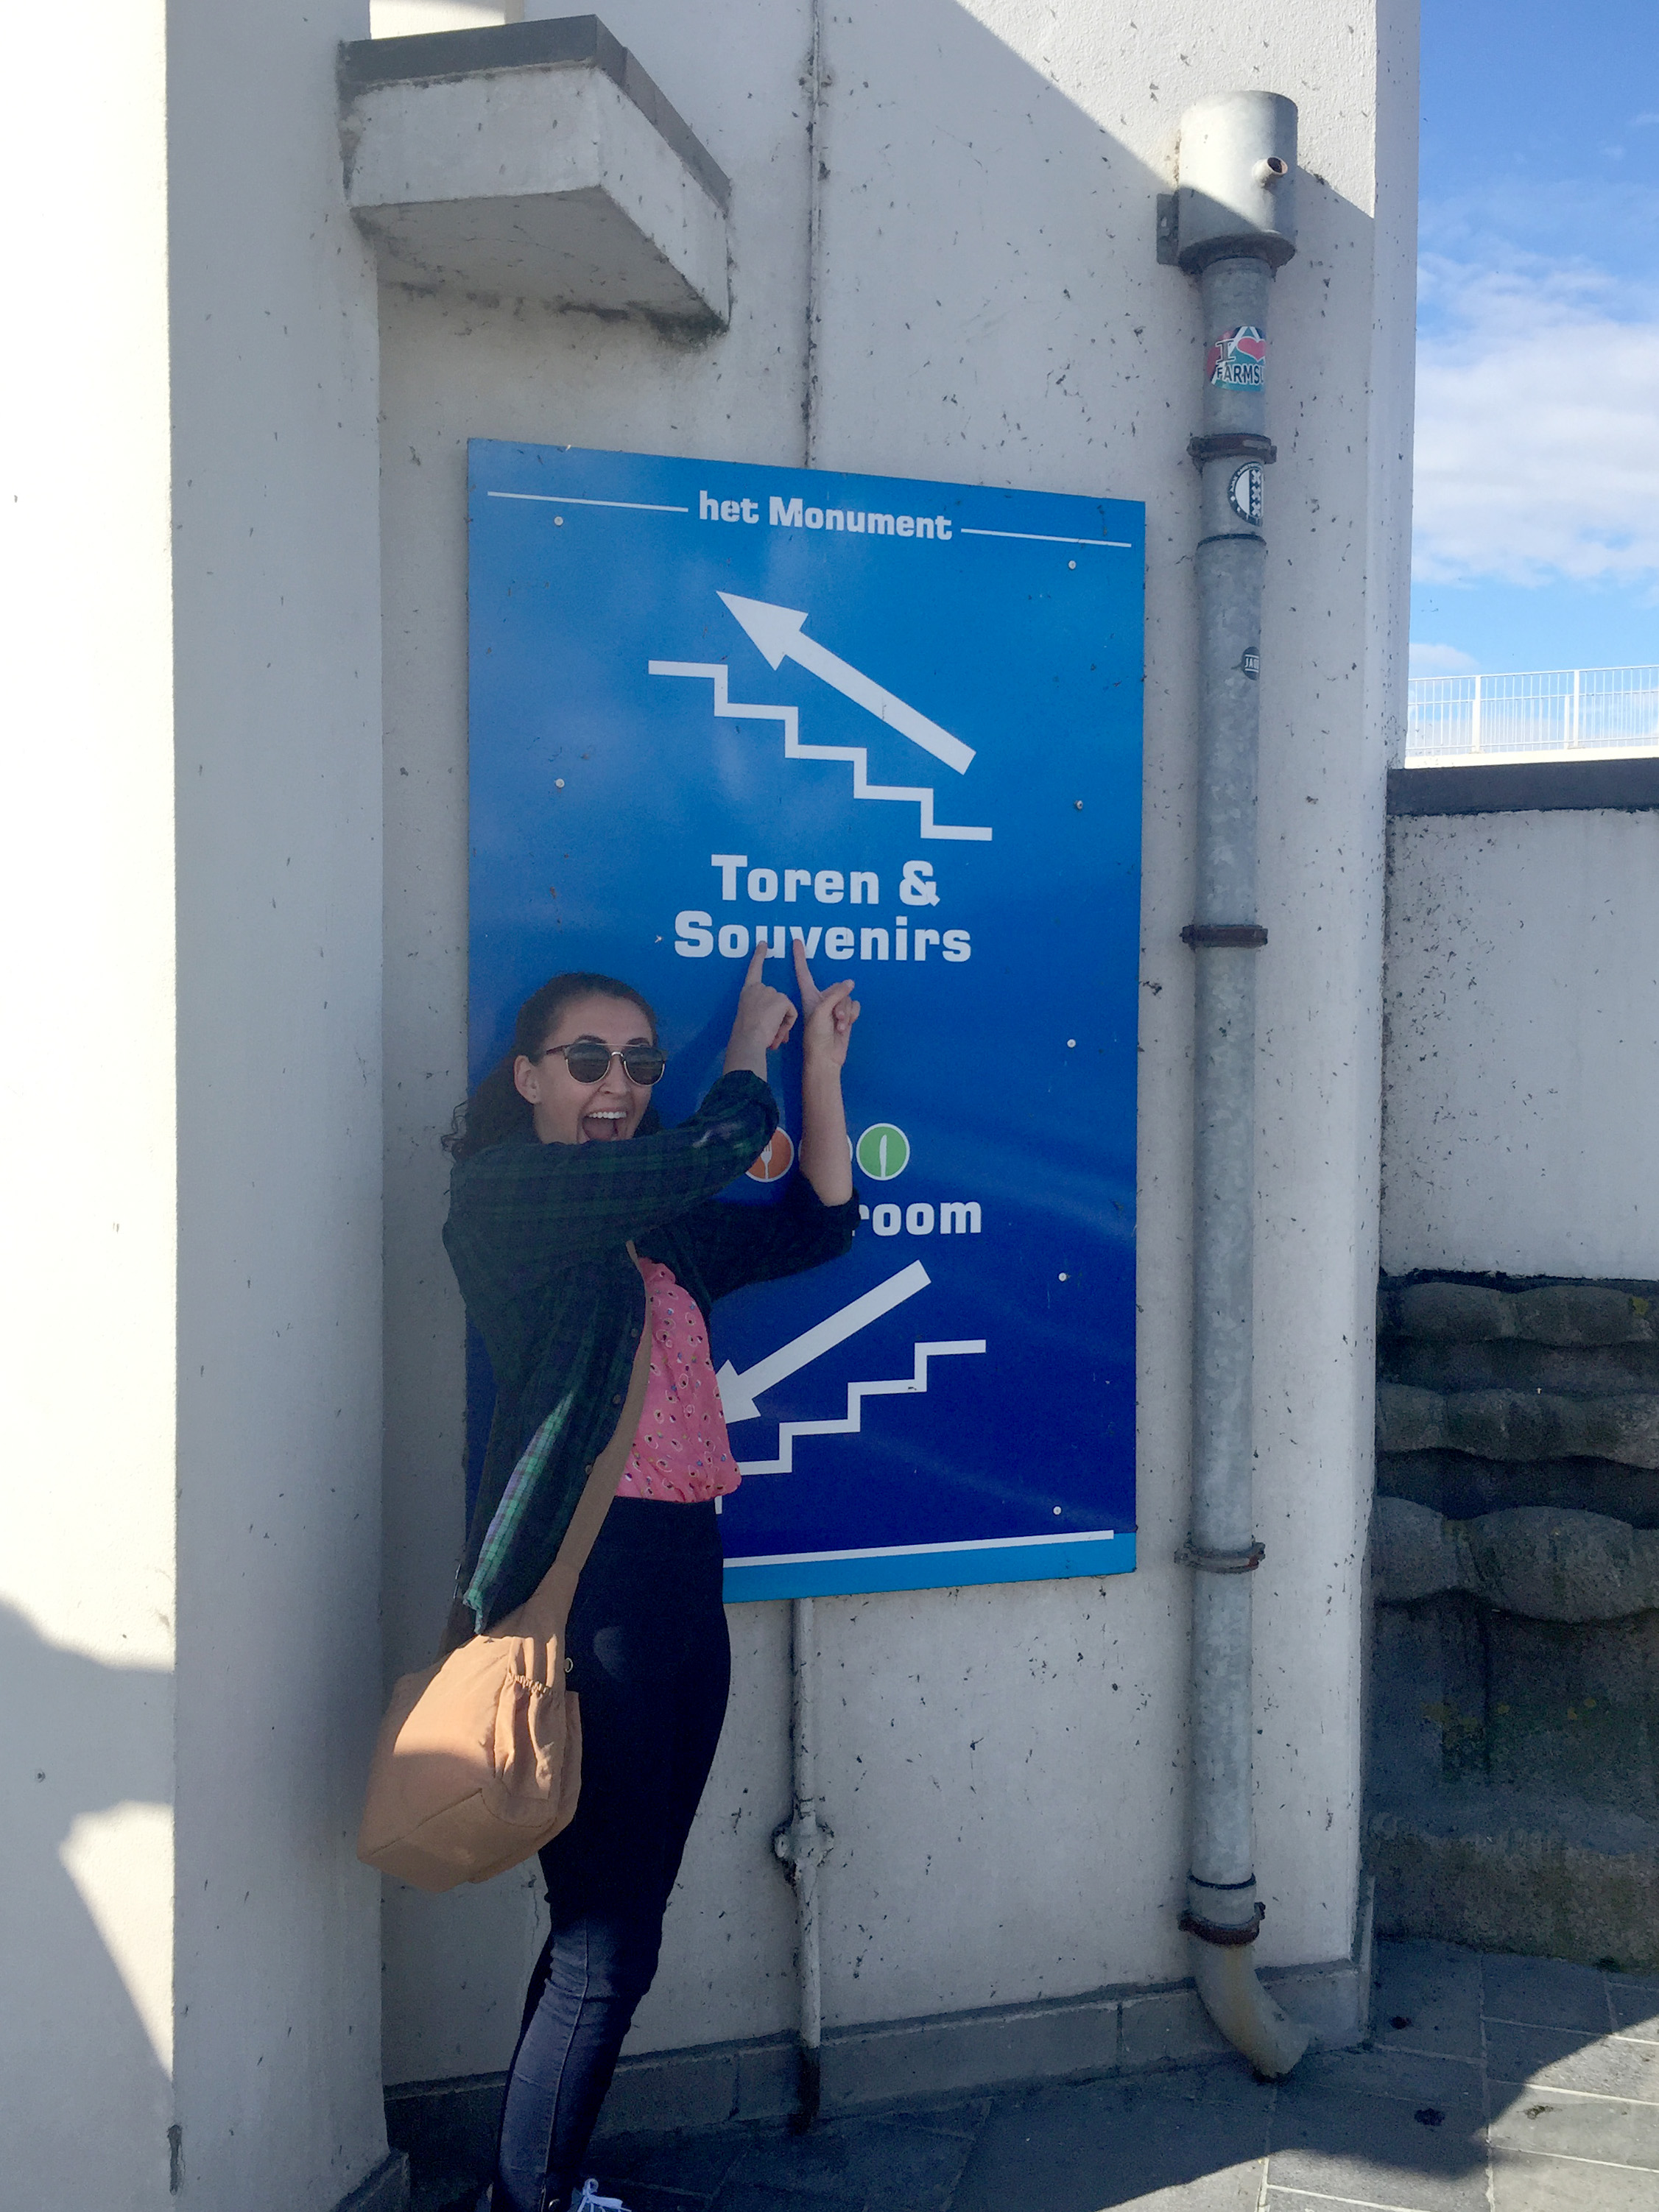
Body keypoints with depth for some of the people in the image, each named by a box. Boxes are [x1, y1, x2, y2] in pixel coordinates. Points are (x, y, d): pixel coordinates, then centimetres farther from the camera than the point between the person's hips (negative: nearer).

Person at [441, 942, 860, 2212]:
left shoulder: (659, 1235, 16)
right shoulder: (504, 1191, -6)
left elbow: (820, 1223, 16)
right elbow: (716, 1148, -13)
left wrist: (821, 1060, 14)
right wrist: (753, 1045, 6)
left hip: (685, 1580, 8)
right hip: (584, 1582, -7)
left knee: (619, 1922, 15)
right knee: (609, 1940, -1)